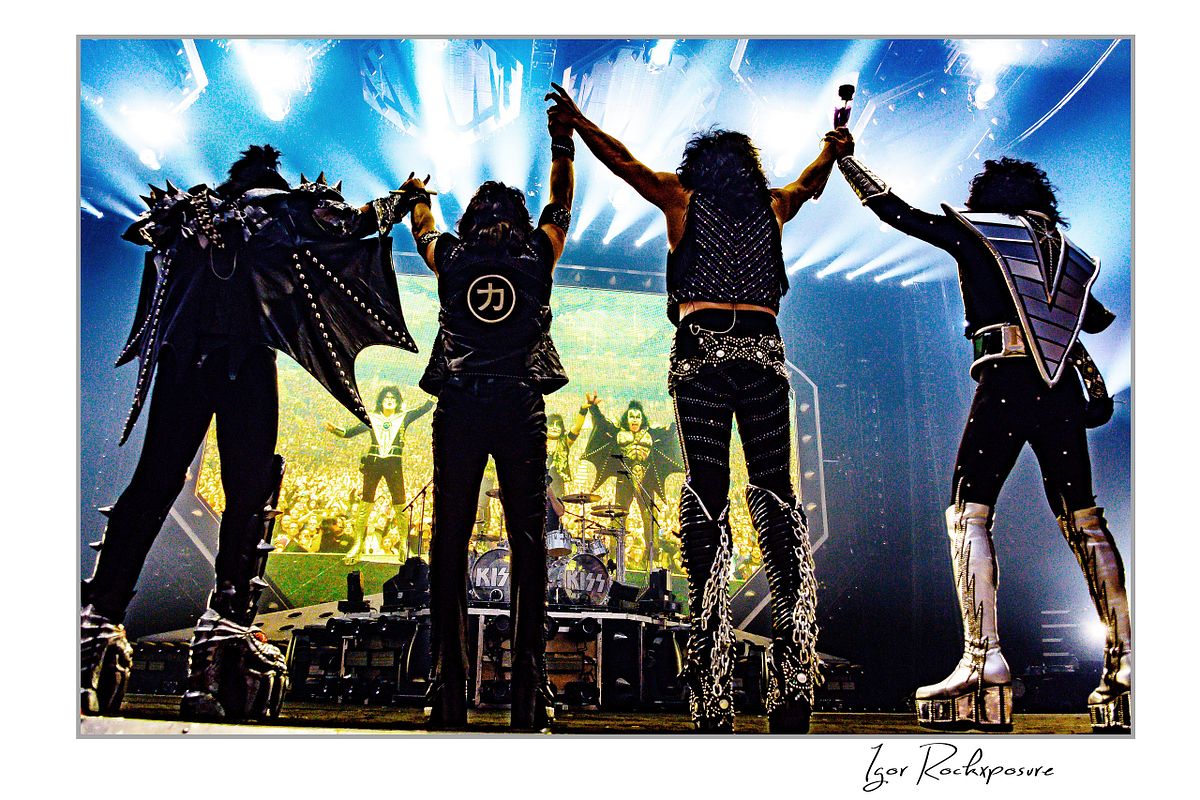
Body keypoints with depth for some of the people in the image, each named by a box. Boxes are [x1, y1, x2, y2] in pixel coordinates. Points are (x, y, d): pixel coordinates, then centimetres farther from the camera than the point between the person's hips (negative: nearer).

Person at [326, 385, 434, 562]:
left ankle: (404, 545, 9)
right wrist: (336, 430, -9)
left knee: (400, 507, 0)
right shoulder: (372, 419, 11)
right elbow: (350, 432, 8)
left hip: (394, 465, 0)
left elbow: (425, 408, 6)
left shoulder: (403, 418, 11)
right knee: (365, 506, -1)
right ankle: (357, 545, 2)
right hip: (372, 463, 0)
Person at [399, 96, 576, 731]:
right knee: (528, 541, -1)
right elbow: (560, 206, 31)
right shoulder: (538, 255, 12)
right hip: (521, 408, 0)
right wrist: (561, 142, 44)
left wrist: (417, 196, 59)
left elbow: (423, 228, 37)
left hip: (459, 408, 1)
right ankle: (528, 691, -8)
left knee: (450, 540, 0)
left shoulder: (451, 256, 14)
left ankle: (449, 688, -5)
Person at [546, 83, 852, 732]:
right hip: (762, 347, 2)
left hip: (702, 346, -2)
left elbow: (622, 160, 23)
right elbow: (811, 182, 41)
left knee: (706, 496, -7)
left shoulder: (683, 196, 13)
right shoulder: (773, 206, 20)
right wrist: (834, 147, 61)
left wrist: (577, 121, 39)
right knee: (775, 494, 3)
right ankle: (793, 683, -6)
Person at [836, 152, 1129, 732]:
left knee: (968, 514, -5)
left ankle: (983, 658, -20)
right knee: (1083, 522, 11)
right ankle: (1124, 659, 6)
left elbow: (893, 210, 13)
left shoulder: (975, 231, 10)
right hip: (1063, 392, 5)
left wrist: (844, 161, 25)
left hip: (1006, 382, -5)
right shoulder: (1068, 251, 24)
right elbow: (1099, 320, 38)